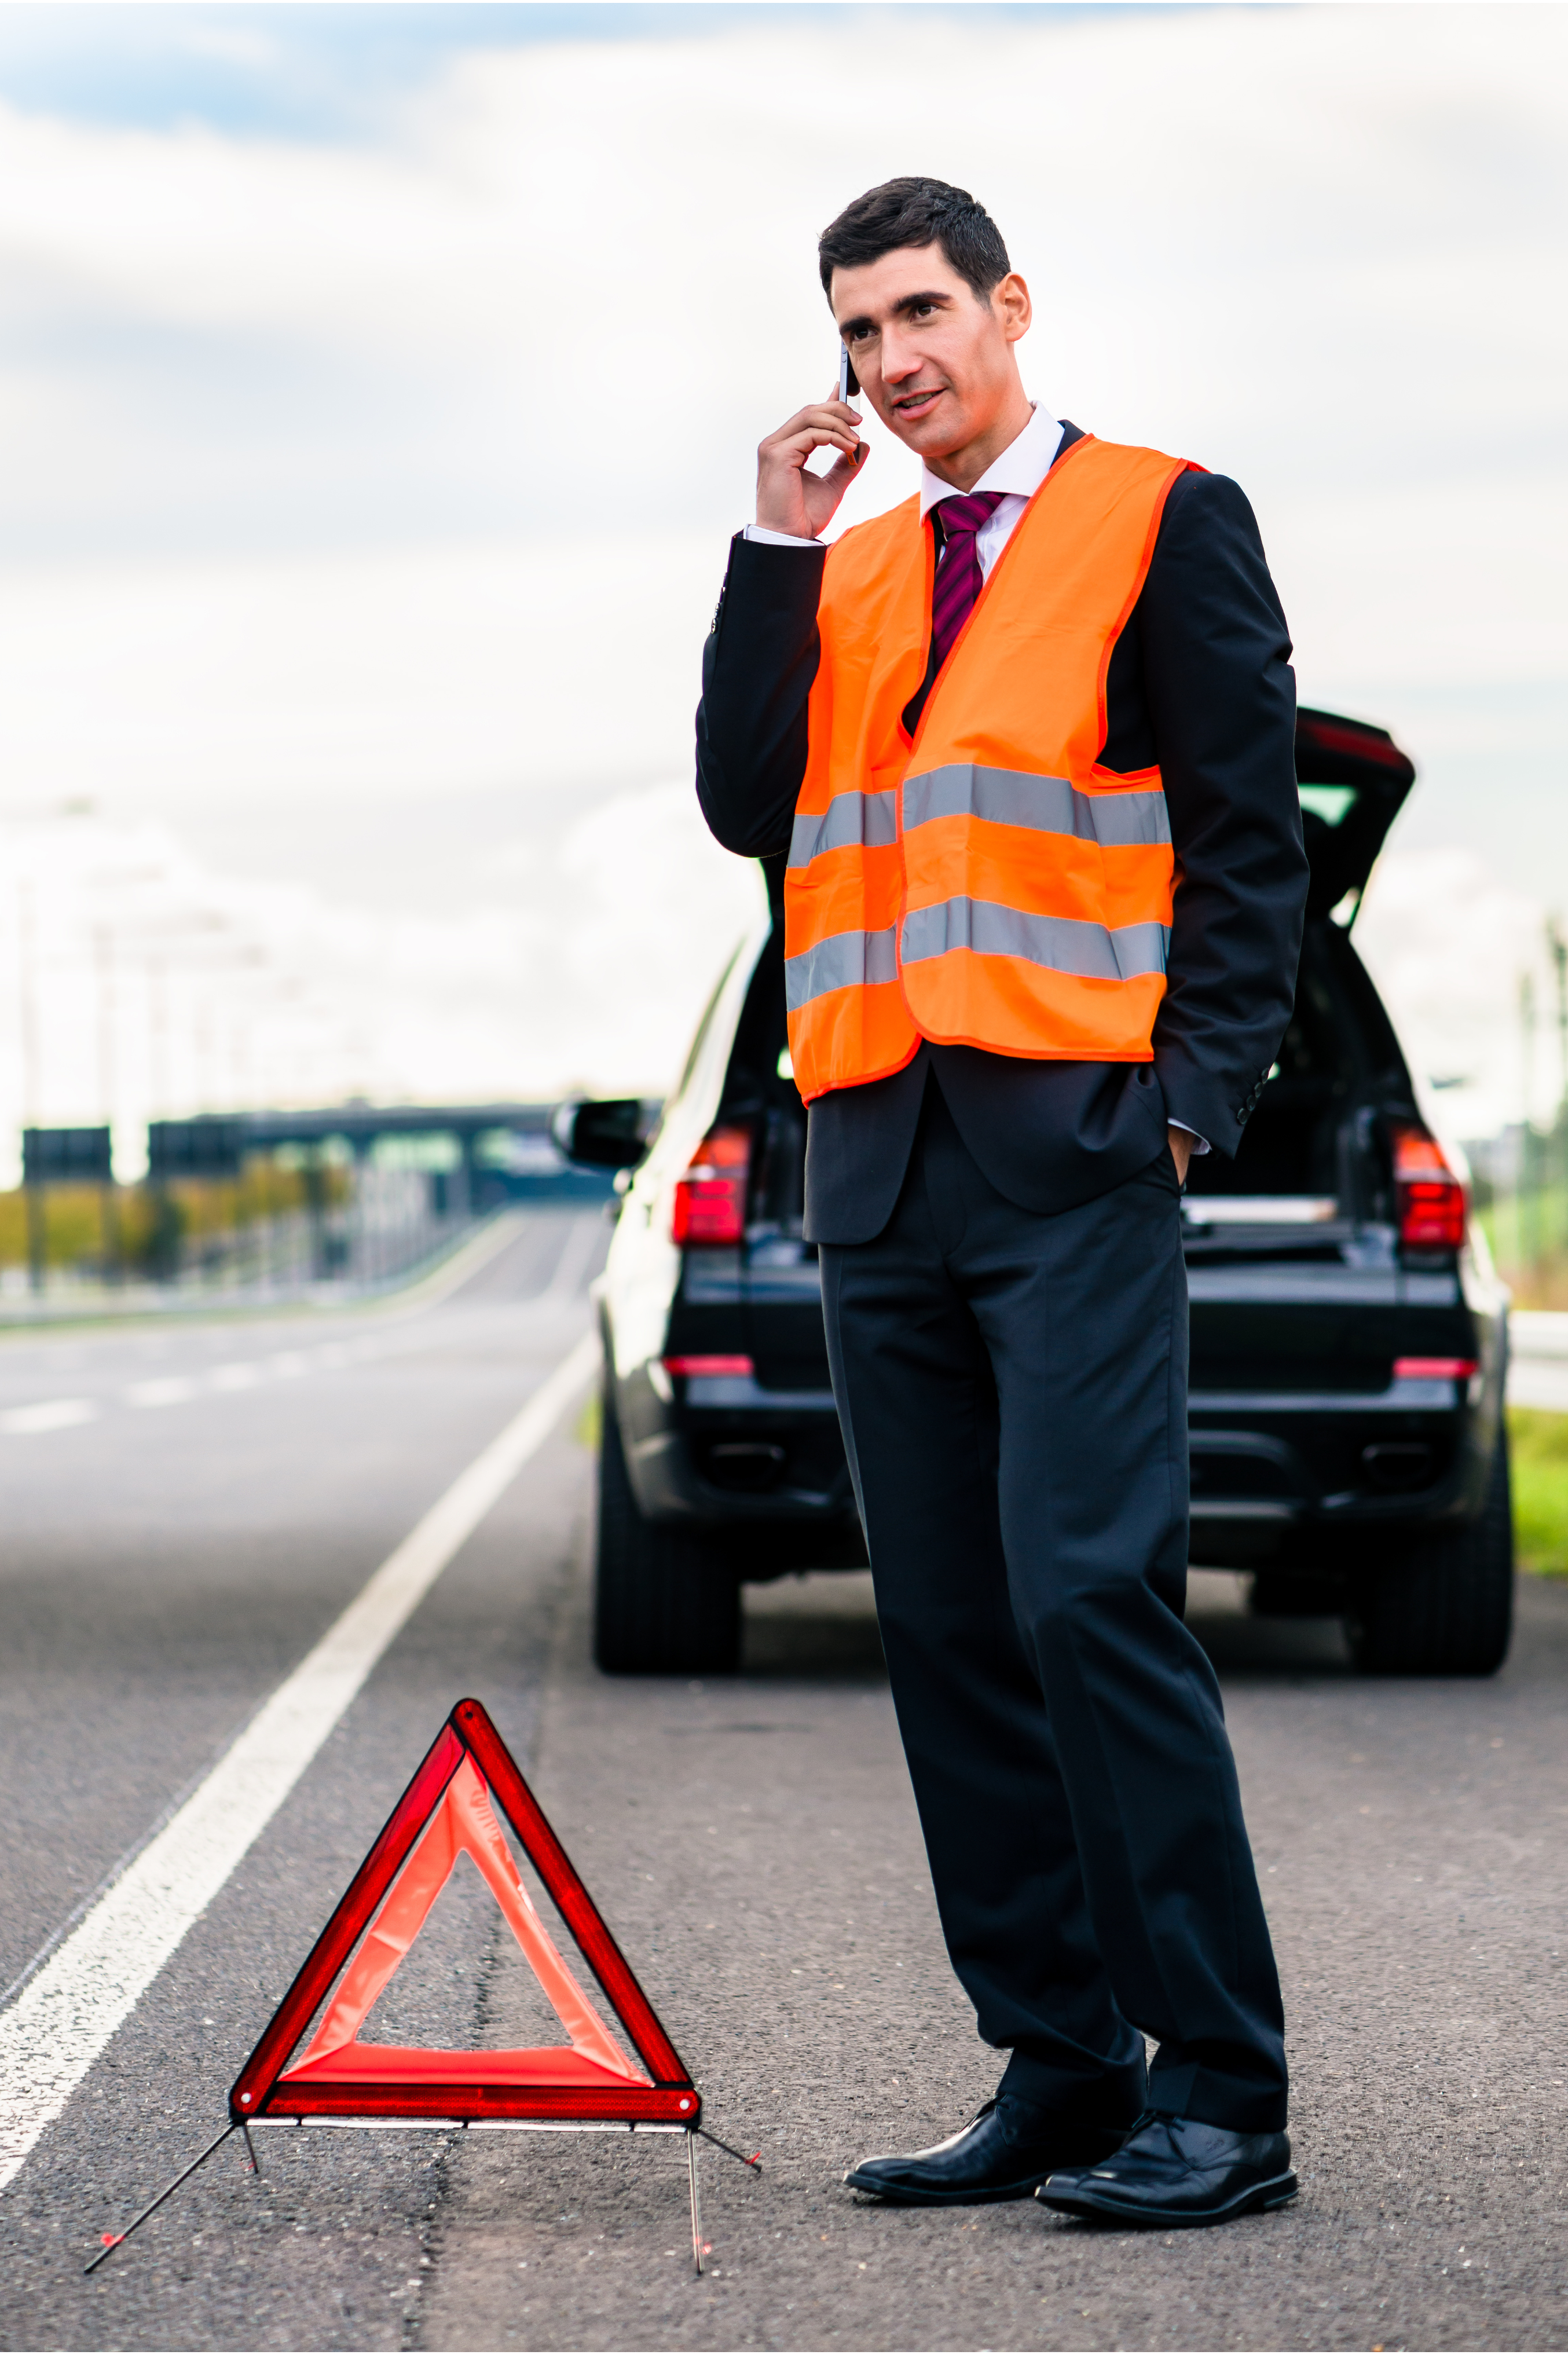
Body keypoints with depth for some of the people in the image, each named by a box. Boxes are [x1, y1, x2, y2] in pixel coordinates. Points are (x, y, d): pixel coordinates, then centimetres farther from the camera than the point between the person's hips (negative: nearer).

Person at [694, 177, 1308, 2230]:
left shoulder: (1166, 521, 4)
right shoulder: (843, 572, 20)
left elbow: (1250, 834, 0)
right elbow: (750, 804, 7)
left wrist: (1197, 1094, -10)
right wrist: (776, 545, 3)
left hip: (1073, 1146, -6)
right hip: (880, 1152, 6)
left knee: (1088, 1592, -15)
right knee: (949, 1628, 4)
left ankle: (1221, 2096, -10)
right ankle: (1059, 2075, 11)